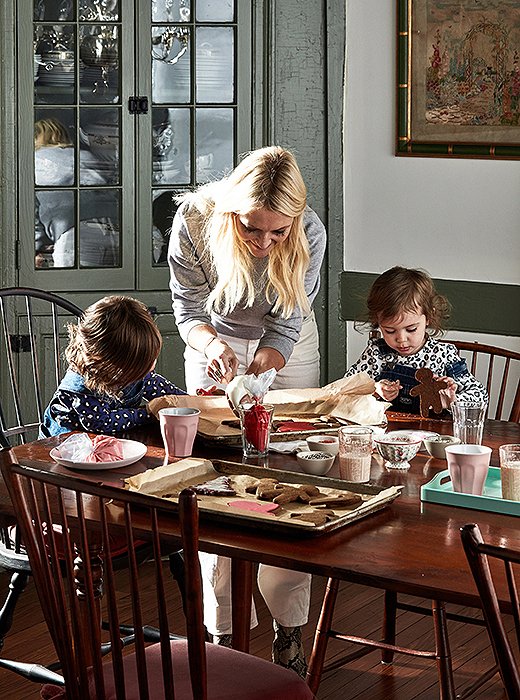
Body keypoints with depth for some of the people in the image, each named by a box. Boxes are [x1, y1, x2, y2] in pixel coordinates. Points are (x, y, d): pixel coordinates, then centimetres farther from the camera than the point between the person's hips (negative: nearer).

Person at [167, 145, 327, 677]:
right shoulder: (195, 220, -28)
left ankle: (289, 631, 7)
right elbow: (189, 309, -16)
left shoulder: (309, 233, -28)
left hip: (285, 350, 0)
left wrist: (256, 375, -33)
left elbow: (285, 325, -18)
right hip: (216, 341, 0)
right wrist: (211, 345, -36)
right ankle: (224, 629, 4)